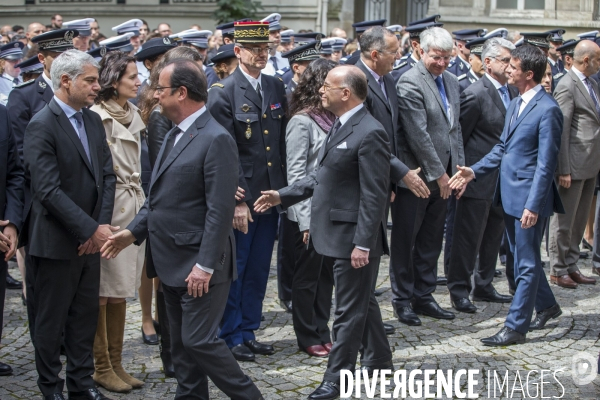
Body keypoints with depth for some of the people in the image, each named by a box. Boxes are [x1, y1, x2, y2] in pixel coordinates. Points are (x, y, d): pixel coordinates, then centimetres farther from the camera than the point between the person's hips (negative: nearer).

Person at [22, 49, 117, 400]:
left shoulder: (94, 120, 8)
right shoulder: (42, 126, -15)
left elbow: (107, 176, 7)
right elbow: (49, 190, -21)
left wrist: (102, 225, -6)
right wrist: (91, 229, -21)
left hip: (90, 238, 7)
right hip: (57, 241, -7)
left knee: (86, 315, 14)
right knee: (52, 319, 8)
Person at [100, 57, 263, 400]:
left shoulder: (216, 140, -17)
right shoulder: (174, 135, 13)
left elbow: (221, 210, -21)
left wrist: (205, 265, -23)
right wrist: (134, 231, 11)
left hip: (200, 266, -9)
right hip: (173, 262, 9)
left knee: (199, 340, -7)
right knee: (181, 343, 15)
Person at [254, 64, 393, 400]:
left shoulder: (369, 133, -19)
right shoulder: (341, 126, 11)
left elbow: (374, 195, -21)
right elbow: (322, 176, 18)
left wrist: (363, 243, -22)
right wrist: (282, 196, 13)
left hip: (354, 237, -10)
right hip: (336, 233, 10)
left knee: (350, 309, 1)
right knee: (362, 301, 20)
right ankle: (381, 362, 34)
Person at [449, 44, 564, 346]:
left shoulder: (547, 110, -16)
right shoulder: (515, 104, 12)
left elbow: (546, 163, -18)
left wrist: (533, 205, -20)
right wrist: (474, 171, 8)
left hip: (528, 197, -9)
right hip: (509, 195, 9)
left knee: (527, 263, 1)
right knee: (523, 258, 20)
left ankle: (515, 326, 6)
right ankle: (546, 305, 38)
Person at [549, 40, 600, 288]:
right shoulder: (567, 86, -13)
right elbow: (561, 130, -16)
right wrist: (563, 170, -19)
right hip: (575, 164, -8)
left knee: (579, 220, 14)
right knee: (564, 220, 2)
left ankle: (571, 266, 23)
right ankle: (557, 270, 11)